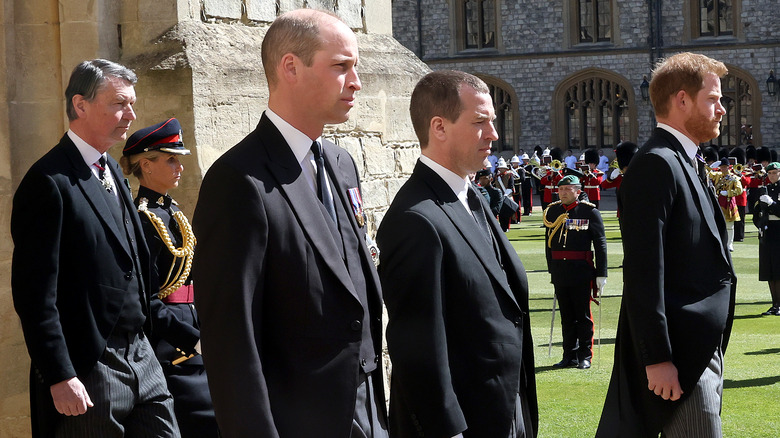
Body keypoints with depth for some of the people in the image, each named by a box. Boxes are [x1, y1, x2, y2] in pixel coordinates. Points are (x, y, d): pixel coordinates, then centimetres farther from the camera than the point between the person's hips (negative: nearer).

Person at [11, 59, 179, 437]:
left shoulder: (110, 169, 13)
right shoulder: (50, 182, -13)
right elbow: (34, 292, -17)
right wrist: (59, 377, -20)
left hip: (140, 354, 8)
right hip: (89, 370, -8)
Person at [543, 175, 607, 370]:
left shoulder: (590, 212, -4)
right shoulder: (552, 212, 8)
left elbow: (600, 244, -4)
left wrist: (601, 274, -7)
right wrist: (551, 269, 15)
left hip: (582, 272, -4)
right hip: (560, 272, 4)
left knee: (583, 316, 2)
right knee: (566, 316, 10)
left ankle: (585, 356, 11)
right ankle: (570, 355, 17)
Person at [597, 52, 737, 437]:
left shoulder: (684, 163, 17)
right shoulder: (656, 164, -15)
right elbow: (643, 272, -21)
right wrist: (657, 359, -23)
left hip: (702, 351, 10)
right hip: (679, 356, -10)